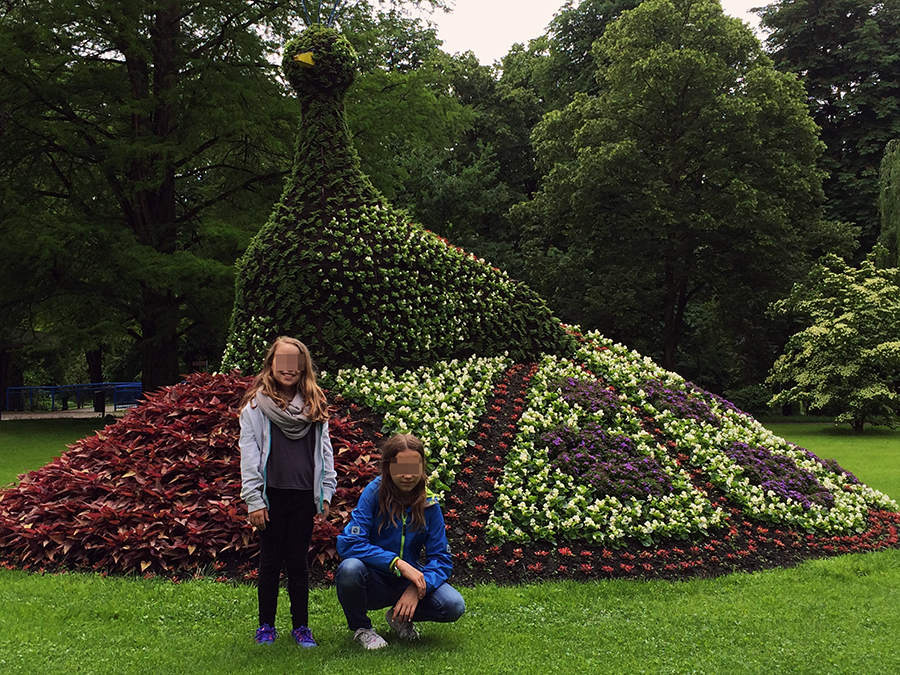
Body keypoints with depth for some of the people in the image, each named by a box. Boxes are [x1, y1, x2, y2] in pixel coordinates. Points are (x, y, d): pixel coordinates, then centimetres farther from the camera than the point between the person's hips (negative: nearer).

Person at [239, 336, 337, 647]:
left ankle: (301, 626, 17)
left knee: (298, 561, 8)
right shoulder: (256, 404, 1)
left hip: (304, 495, 2)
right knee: (271, 561, 7)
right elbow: (249, 454, -2)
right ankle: (266, 626, 19)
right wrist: (253, 500, -8)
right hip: (272, 494, -2)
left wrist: (326, 494, 6)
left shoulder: (315, 405, 11)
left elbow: (324, 451, 12)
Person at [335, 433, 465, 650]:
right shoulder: (374, 493, -14)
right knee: (350, 568, -36)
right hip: (373, 583, -2)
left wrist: (417, 588, -25)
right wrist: (397, 563, -29)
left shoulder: (429, 505, -5)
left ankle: (400, 616, 11)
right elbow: (347, 543, -22)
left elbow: (441, 558, -5)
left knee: (454, 606, -22)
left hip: (408, 581, 3)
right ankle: (360, 627, -3)